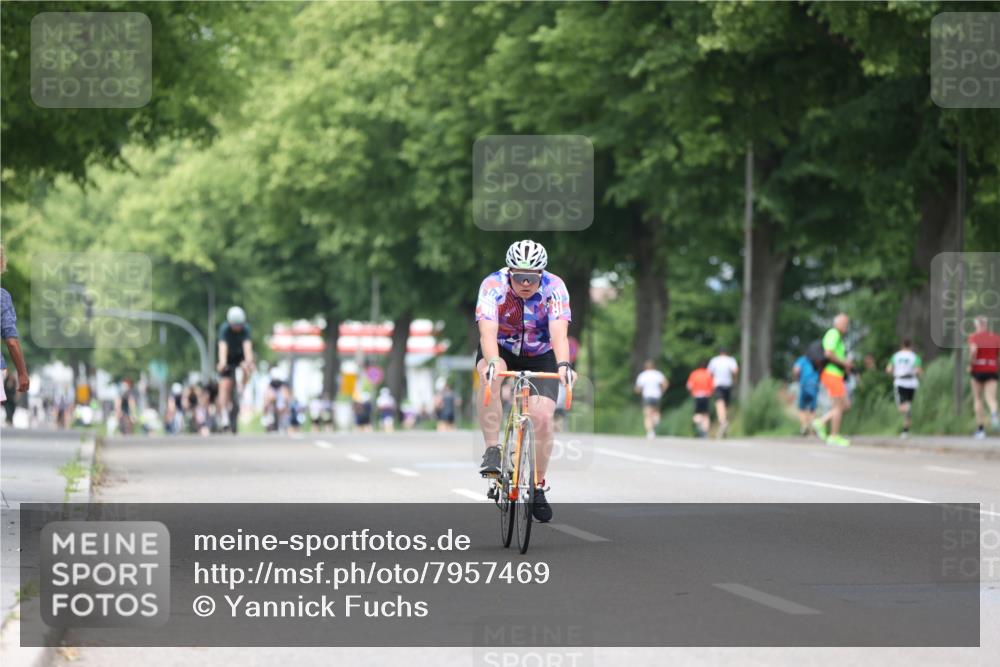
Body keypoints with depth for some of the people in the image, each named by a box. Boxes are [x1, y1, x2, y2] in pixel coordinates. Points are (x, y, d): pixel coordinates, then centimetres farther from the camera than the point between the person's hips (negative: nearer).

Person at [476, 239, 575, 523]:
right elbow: (487, 332, -39)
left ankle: (538, 486, 3)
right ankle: (492, 451, -27)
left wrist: (563, 365, -57)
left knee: (542, 417, -17)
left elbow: (559, 334, -38)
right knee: (490, 377, -35)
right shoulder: (493, 285, -26)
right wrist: (492, 362, -58)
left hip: (540, 357, 0)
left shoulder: (554, 288, -25)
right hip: (501, 351, 0)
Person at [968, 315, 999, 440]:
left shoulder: (974, 337, -2)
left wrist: (970, 364, -6)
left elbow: (973, 350, -20)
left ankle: (981, 428, 9)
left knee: (977, 399, 11)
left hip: (978, 370, -2)